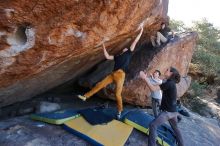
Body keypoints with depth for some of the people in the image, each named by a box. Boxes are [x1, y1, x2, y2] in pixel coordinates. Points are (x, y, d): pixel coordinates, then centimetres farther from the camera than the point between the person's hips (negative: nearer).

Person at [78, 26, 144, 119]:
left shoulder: (128, 53, 16)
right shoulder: (117, 57, 28)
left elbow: (135, 41, 15)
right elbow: (107, 57, 29)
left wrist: (141, 31, 16)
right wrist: (104, 47, 30)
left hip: (120, 74, -5)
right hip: (113, 74, 6)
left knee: (118, 94, -10)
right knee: (99, 85, 3)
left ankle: (119, 111, 8)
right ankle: (85, 96, 9)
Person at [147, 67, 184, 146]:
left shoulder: (169, 83, -19)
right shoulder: (171, 83, 8)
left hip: (168, 111, -10)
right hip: (173, 111, 10)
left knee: (153, 125, -11)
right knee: (175, 128, 28)